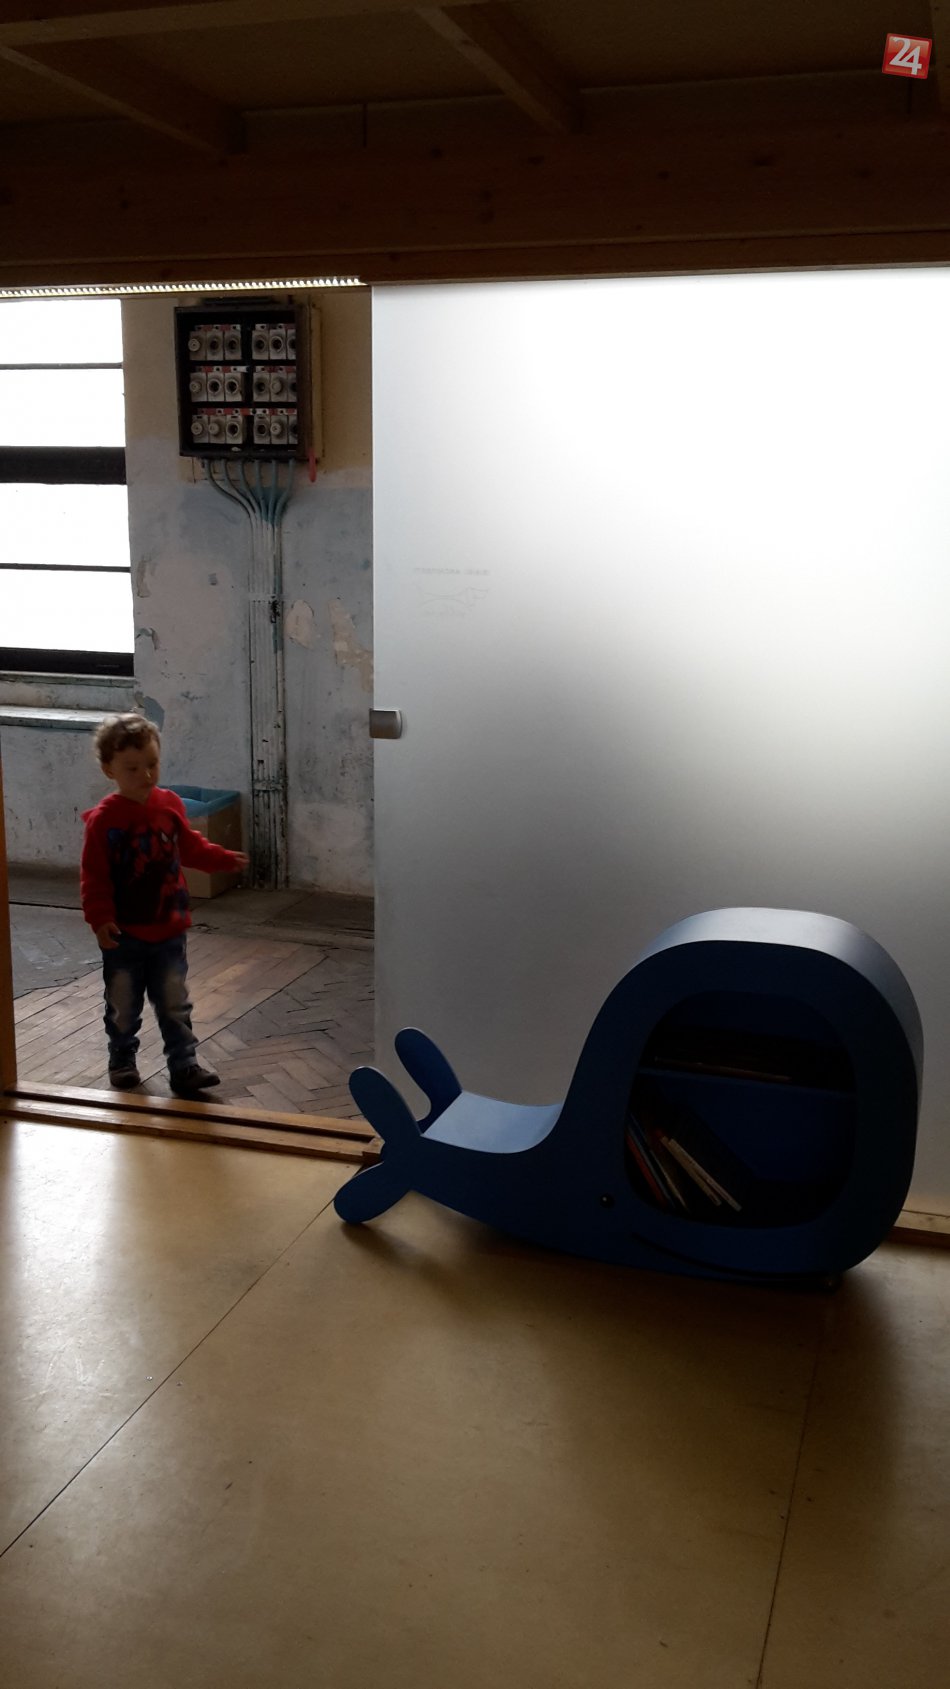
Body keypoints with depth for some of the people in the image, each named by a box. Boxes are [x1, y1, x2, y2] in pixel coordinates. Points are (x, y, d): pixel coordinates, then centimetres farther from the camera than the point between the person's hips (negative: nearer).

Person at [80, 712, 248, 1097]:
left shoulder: (170, 804, -1)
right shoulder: (104, 819, -15)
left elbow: (191, 846, 16)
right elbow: (93, 877, -13)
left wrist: (224, 859, 7)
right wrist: (100, 919, -20)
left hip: (169, 930, 3)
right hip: (123, 935, -3)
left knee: (175, 1004, 9)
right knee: (123, 1006, 13)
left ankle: (184, 1065, 16)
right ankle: (122, 1062, 31)